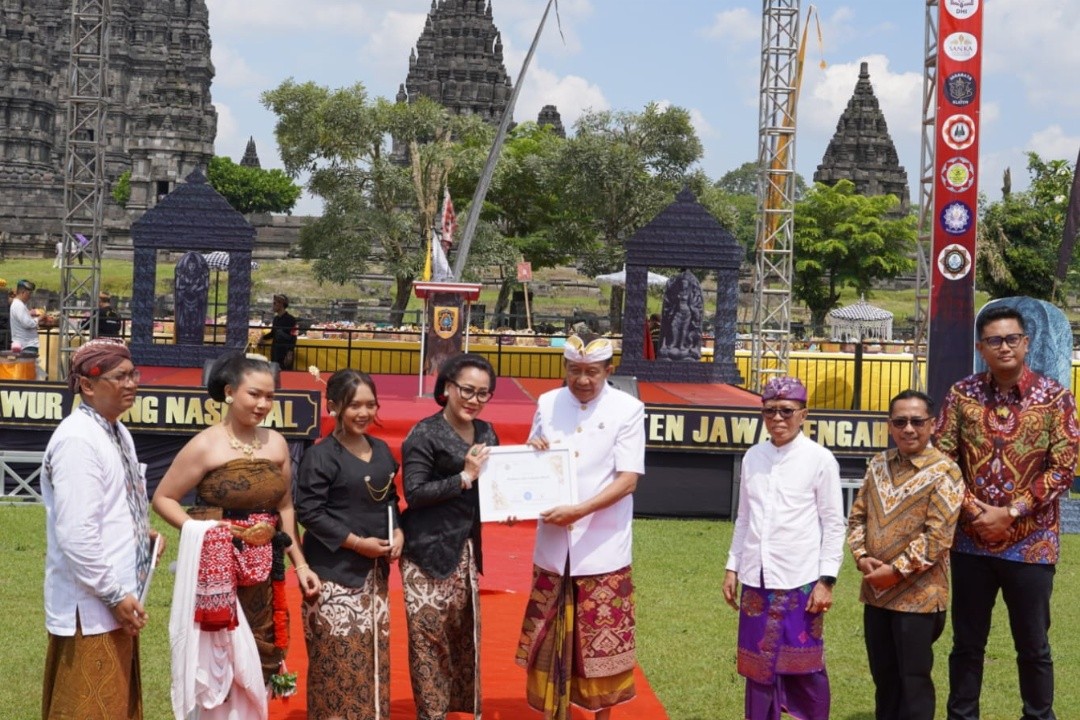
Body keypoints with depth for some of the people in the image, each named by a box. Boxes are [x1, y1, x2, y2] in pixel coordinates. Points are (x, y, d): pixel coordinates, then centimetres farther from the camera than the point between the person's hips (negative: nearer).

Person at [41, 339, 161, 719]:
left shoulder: (117, 431, 10)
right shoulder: (77, 440, -21)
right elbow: (76, 534, -26)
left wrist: (141, 533, 6)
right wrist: (115, 595, -20)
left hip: (114, 600, 10)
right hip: (90, 606, -10)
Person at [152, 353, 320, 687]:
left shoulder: (276, 443, 7)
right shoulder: (205, 445, -7)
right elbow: (162, 499, -5)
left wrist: (300, 564, 13)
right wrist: (203, 532, -16)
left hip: (263, 573, 5)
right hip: (214, 569, -5)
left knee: (259, 660, 9)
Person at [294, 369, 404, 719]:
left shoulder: (382, 450, 10)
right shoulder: (321, 456, -11)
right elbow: (308, 511, -16)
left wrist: (398, 533, -1)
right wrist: (357, 542, -17)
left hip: (374, 571, 7)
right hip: (334, 573, -6)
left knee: (373, 656, 11)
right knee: (338, 658, -6)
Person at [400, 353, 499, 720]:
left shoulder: (486, 433, 10)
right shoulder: (425, 434, -11)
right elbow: (413, 493, -17)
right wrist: (464, 477, -19)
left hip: (466, 550, 7)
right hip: (429, 552, -7)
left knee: (464, 632, 12)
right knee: (431, 636, -4)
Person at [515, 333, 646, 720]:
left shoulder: (628, 409, -7)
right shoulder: (547, 404, 5)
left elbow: (628, 479, -13)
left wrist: (580, 511, -24)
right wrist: (531, 452, -10)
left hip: (602, 547, -3)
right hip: (553, 545, 4)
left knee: (603, 642, 5)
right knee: (551, 639, 10)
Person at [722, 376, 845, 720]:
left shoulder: (820, 459, -5)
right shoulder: (752, 457, 7)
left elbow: (834, 524, -4)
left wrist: (826, 580, -8)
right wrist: (733, 568, 11)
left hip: (800, 581, -4)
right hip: (757, 580, 4)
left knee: (804, 667, 5)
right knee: (758, 665, 9)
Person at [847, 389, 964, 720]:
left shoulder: (944, 472, -13)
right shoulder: (879, 464, 7)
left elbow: (937, 536, -18)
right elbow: (858, 514, 10)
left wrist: (896, 570, -18)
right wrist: (861, 556, -7)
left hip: (917, 594, -6)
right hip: (876, 590, 6)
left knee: (913, 679, 4)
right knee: (883, 675, 16)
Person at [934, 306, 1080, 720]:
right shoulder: (962, 394, 1)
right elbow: (941, 457, 1)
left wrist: (1010, 512, -14)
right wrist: (971, 509, -12)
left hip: (1030, 544, -2)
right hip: (971, 542, 2)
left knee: (1033, 647, 9)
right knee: (967, 643, 11)